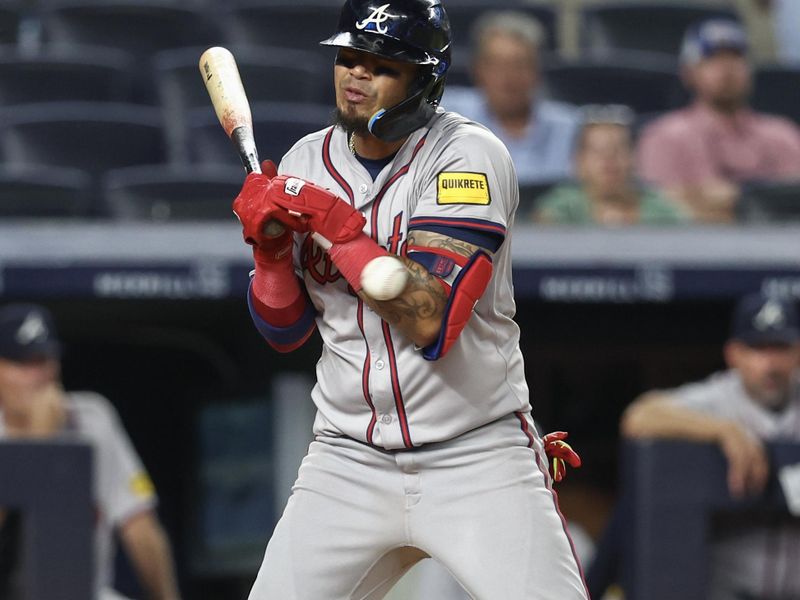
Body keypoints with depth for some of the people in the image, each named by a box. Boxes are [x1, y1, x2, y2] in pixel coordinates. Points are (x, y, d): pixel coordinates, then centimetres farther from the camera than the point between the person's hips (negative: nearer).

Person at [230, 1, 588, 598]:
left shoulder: (468, 156, -12)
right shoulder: (306, 164, 5)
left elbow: (430, 319, -23)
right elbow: (283, 330, 10)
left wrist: (334, 221, -22)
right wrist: (270, 246, -9)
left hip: (479, 458, -4)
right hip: (349, 461, 4)